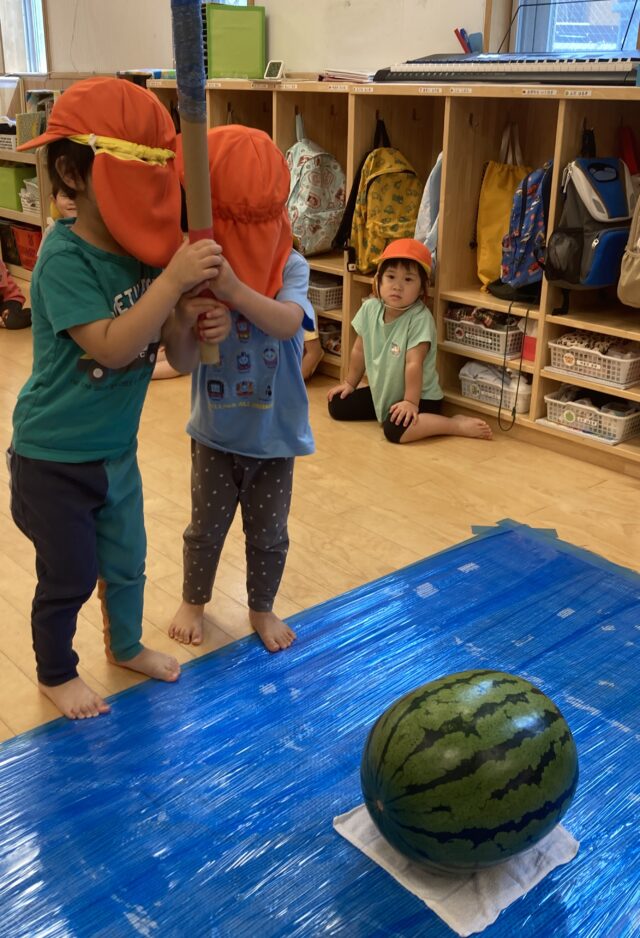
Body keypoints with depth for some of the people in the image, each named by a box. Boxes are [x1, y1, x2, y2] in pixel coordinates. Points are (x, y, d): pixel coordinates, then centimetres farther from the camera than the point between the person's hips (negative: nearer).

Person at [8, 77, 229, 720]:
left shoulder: (145, 252, -6)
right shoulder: (64, 259, -24)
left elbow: (174, 351, -2)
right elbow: (111, 347, -35)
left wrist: (199, 328, -23)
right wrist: (172, 281, -36)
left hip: (117, 449, 6)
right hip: (53, 458, -6)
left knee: (126, 562, 23)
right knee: (68, 578, 11)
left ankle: (126, 646, 49)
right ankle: (55, 674, 37)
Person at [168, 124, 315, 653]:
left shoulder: (291, 267, -13)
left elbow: (288, 322, -32)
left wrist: (234, 290, -49)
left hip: (275, 434, 0)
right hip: (215, 432, 0)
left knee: (268, 534, 17)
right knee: (206, 529, 19)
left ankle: (262, 609, 41)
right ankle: (193, 601, 45)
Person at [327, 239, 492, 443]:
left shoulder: (420, 318, -24)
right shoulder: (370, 308, -5)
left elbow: (414, 363, -26)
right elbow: (359, 351, 7)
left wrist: (410, 401, -27)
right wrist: (350, 383, 15)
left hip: (419, 396, -7)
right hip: (381, 392, 7)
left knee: (395, 429, -34)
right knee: (337, 406, 4)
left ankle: (458, 425, -19)